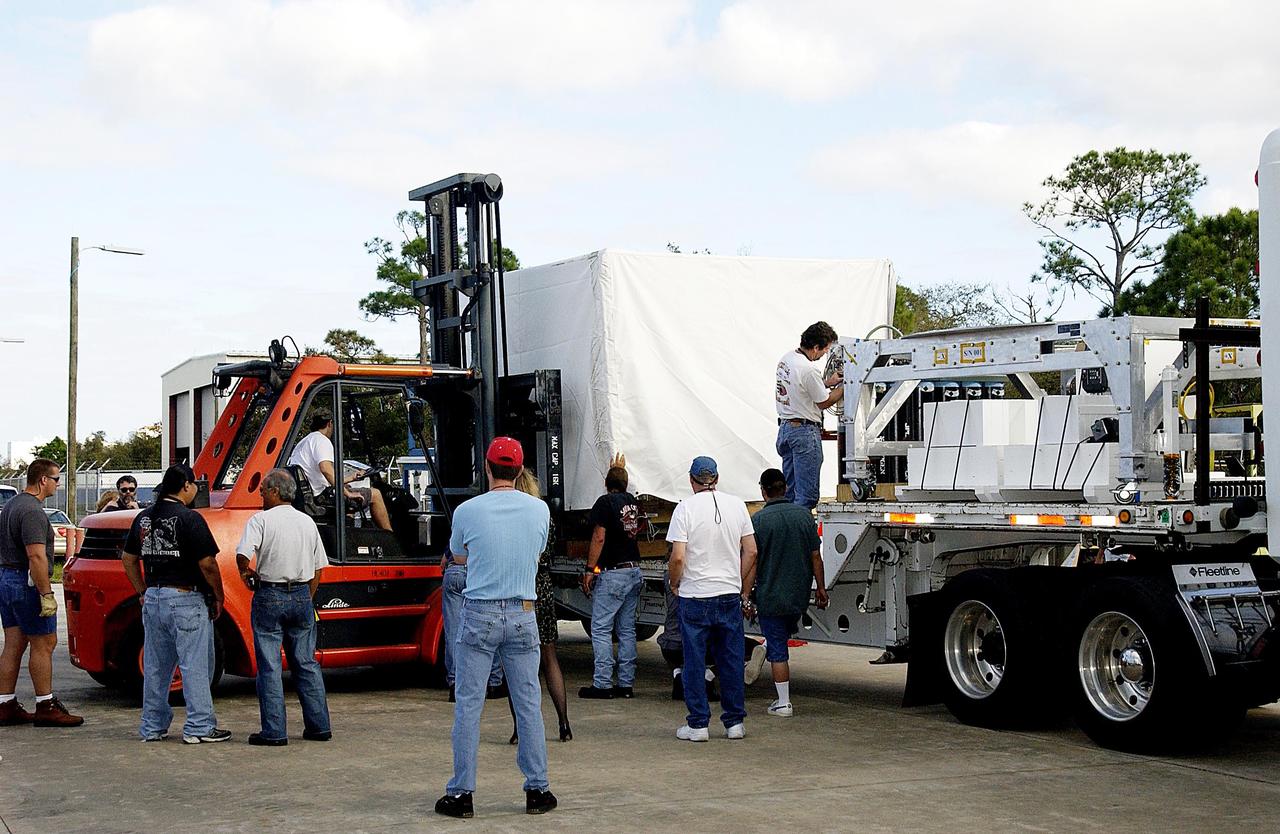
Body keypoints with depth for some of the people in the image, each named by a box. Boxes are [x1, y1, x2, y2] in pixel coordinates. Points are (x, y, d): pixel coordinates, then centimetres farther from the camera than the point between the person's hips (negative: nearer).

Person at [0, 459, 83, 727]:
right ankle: (45, 708, -1)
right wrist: (46, 594, -23)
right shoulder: (33, 511, -17)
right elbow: (36, 556, -24)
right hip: (27, 583, -10)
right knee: (43, 644, -4)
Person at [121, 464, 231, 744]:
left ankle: (153, 726, 19)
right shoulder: (189, 518, -13)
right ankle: (199, 727, 1)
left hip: (153, 598, 7)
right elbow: (207, 564, -15)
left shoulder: (144, 517, 9)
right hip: (186, 599, -7)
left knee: (155, 665, 13)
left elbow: (128, 559, 16)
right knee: (195, 665, -1)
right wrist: (218, 596, -3)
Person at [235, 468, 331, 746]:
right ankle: (319, 726, 14)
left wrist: (246, 573, -2)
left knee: (269, 666, 0)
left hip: (269, 597, -5)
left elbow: (242, 554, -22)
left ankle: (274, 731, 0)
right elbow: (318, 568, 13)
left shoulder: (261, 520, -8)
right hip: (301, 596, 5)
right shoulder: (307, 522, 10)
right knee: (306, 663, 12)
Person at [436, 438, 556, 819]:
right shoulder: (539, 509, 0)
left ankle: (461, 792, 5)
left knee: (468, 705, 3)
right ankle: (537, 790, 13)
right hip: (523, 616, 2)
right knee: (528, 704, 8)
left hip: (479, 615, -2)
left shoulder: (467, 510, -6)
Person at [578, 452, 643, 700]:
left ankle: (602, 684, -6)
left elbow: (599, 538, -15)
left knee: (601, 629, -3)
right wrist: (620, 469, 49)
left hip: (612, 573, -7)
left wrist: (589, 570, -10)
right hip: (634, 571, 7)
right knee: (627, 630, 10)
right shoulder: (632, 501, 11)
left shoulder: (605, 502, -9)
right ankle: (626, 683, 10)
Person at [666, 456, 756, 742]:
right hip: (730, 595, 3)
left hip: (695, 597, -3)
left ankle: (698, 724, 7)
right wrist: (742, 589, 15)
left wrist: (674, 584, 5)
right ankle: (735, 722, 14)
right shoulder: (737, 505, 3)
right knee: (731, 661, 10)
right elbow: (751, 552, 5)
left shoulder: (685, 508, -9)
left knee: (694, 662, 5)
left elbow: (678, 558, -14)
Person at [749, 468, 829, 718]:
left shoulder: (759, 519, -11)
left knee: (778, 650, 2)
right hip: (799, 595, 4)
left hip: (771, 595, -4)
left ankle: (783, 703, 5)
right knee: (785, 634, 33)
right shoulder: (804, 515, 2)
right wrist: (821, 588, 13)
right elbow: (815, 557, 4)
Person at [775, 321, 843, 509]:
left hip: (784, 428, 9)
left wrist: (827, 383, 16)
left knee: (789, 491, 14)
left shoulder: (786, 358, 6)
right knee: (807, 494, -5)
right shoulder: (809, 370, -21)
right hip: (804, 431, -9)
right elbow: (824, 402, -8)